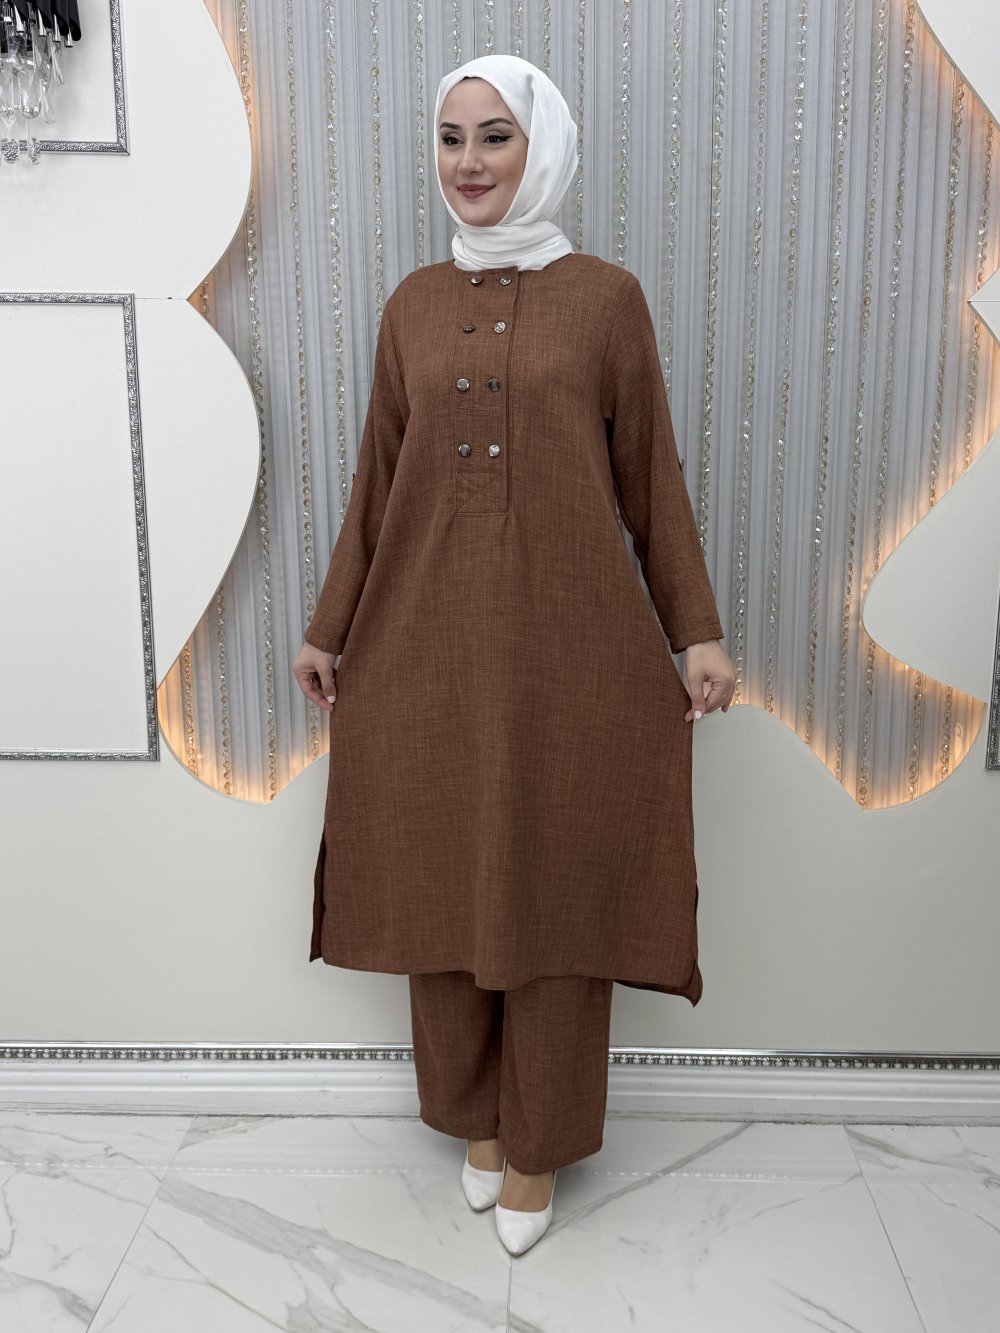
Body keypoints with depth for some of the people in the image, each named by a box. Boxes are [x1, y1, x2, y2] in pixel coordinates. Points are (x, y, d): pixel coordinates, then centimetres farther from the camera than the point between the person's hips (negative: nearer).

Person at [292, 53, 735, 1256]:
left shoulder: (606, 298, 1)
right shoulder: (413, 305, 9)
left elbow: (650, 479, 3)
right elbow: (376, 485, 11)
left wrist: (696, 633, -1)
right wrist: (329, 629, 12)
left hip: (568, 642, -3)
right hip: (427, 643, 3)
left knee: (555, 893, 6)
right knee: (444, 885, 11)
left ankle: (539, 1145, 28)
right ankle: (475, 1116, 35)